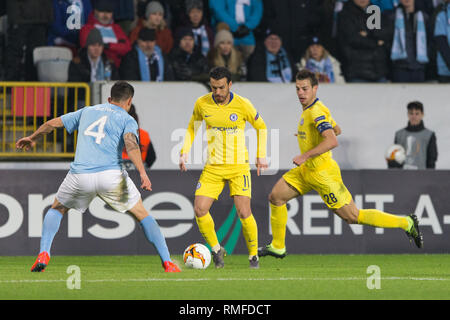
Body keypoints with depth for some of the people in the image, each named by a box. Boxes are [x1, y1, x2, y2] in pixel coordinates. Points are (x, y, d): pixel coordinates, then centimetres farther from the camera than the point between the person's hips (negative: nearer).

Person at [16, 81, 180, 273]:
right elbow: (130, 143, -10)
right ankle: (167, 263, 8)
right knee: (142, 215, 15)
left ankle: (43, 254, 6)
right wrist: (142, 173, -22)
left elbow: (52, 123, 30)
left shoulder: (87, 111, 24)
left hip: (79, 175, 2)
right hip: (111, 175, -2)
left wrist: (32, 138, 47)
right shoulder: (127, 119, 11)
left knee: (57, 210, 27)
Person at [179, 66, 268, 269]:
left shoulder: (243, 105, -9)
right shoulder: (202, 104, -2)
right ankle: (216, 250, 11)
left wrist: (261, 156, 5)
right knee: (199, 209, -12)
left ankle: (253, 255, 9)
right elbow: (192, 128, 16)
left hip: (239, 166, -2)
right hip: (213, 167, 2)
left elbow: (261, 127, 8)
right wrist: (184, 152, 3)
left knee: (244, 212, -13)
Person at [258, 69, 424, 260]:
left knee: (352, 216, -7)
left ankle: (406, 223, 0)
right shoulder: (308, 110, 10)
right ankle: (277, 247, 17)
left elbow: (332, 141, -33)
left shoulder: (316, 112, -20)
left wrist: (305, 156, -30)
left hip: (322, 173, -10)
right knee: (276, 196, 7)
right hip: (306, 171, 10)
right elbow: (337, 129, 25)